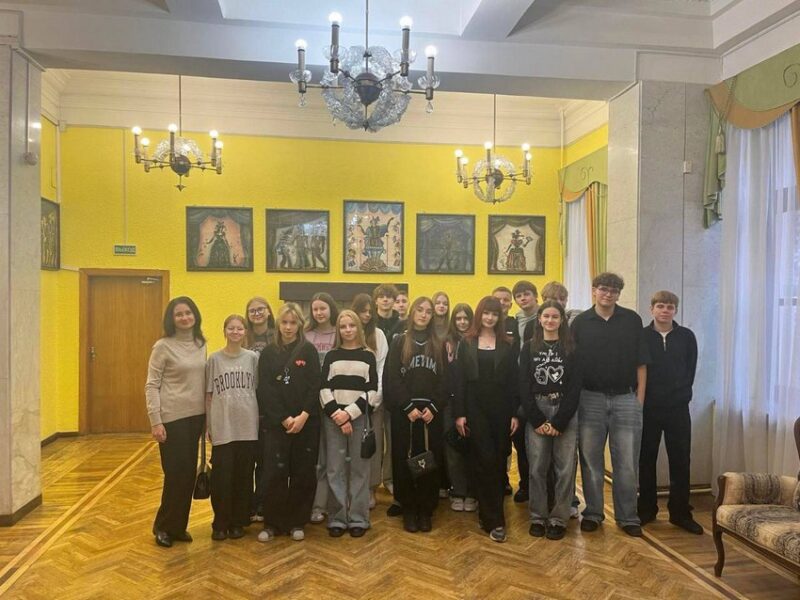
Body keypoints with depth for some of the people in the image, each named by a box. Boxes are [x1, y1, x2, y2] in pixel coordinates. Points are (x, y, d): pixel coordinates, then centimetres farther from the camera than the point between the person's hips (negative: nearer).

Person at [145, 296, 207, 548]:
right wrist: (155, 421, -15)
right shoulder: (163, 346, -9)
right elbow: (151, 386, -9)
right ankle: (163, 526, 18)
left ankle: (178, 526, 25)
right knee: (176, 473, -1)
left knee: (189, 473, 10)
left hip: (196, 416, 5)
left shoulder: (201, 344, 7)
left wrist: (207, 416, 10)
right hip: (172, 418, -5)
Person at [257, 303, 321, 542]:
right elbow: (265, 391, -2)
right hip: (275, 423, 1)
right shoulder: (268, 353, 4)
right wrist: (284, 419, -11)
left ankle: (297, 522, 18)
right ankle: (272, 523, 15)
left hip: (306, 422, 0)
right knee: (274, 474, 0)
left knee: (303, 474, 4)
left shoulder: (309, 351, 1)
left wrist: (303, 416, -16)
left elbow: (315, 386, -4)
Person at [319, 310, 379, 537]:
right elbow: (324, 390, 2)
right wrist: (337, 415, -11)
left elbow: (371, 392, -1)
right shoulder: (331, 356, 10)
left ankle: (358, 518, 11)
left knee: (359, 468, 2)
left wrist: (349, 413, -11)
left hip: (360, 417, -1)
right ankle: (337, 518, 12)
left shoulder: (368, 356, 6)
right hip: (333, 418, 1)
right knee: (335, 469, 3)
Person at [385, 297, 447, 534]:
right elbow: (392, 379, -4)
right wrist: (408, 407, -12)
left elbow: (444, 380, 4)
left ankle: (426, 510, 15)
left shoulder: (439, 345, 9)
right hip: (403, 412, -1)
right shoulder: (399, 343, 3)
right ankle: (409, 510, 15)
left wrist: (433, 407, -9)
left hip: (432, 412, 1)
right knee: (404, 461, 2)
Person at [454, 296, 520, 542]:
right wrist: (459, 413, -4)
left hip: (501, 409, 1)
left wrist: (516, 414, -2)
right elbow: (461, 380, 2)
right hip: (475, 409, -1)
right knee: (485, 462, -5)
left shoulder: (509, 345, 6)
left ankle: (488, 512, 23)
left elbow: (514, 381, 3)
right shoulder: (467, 343, 5)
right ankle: (494, 520, 2)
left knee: (499, 463, 6)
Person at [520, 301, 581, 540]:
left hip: (565, 414, -1)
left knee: (565, 468, -1)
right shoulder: (529, 348, 7)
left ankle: (558, 519, 11)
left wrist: (559, 422, -9)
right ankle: (538, 517, 14)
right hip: (536, 413, 1)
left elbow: (575, 386, -2)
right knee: (537, 468, 1)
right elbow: (523, 386, 2)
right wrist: (537, 420, -7)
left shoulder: (571, 348, 4)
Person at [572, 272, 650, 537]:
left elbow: (641, 363, 5)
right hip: (590, 398, 0)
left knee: (627, 462, 4)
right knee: (590, 460, 8)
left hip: (626, 398, 0)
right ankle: (592, 513, 21)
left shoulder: (632, 320, 3)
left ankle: (628, 517, 17)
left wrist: (640, 397, 0)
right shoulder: (581, 322, 2)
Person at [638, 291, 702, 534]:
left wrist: (680, 393, 1)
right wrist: (643, 396, -5)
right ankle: (647, 509, 19)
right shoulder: (641, 336, 0)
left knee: (681, 460, 4)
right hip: (648, 408, -1)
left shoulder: (686, 336, 5)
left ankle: (680, 512, 15)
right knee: (646, 460, 7)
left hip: (678, 408, 1)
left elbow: (690, 370, 7)